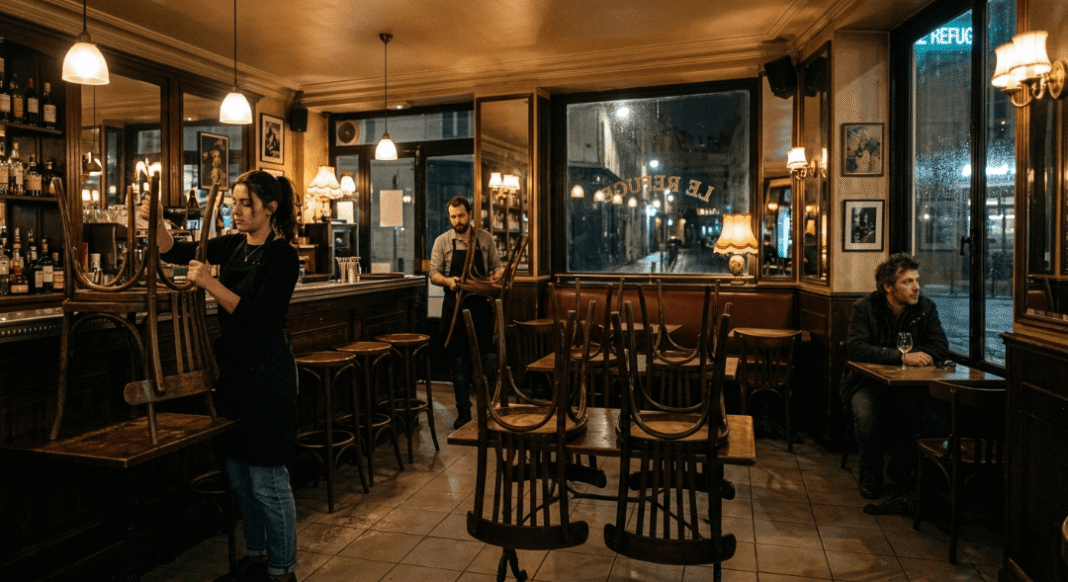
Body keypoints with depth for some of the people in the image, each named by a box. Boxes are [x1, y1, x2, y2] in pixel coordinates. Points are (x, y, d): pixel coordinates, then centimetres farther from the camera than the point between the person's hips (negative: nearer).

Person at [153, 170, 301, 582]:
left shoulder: (283, 256, -13)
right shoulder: (234, 245, 9)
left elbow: (259, 314, -20)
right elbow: (174, 252, 11)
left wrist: (210, 284, -24)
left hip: (265, 374, -8)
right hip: (231, 367, 8)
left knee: (267, 479, -1)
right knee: (238, 472, 17)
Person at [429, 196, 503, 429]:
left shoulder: (485, 239, 6)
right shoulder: (442, 242, 3)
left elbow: (497, 266, 11)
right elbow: (434, 274, 1)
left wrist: (496, 275, -11)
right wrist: (448, 280, -20)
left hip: (481, 305, 0)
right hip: (455, 306, 0)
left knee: (486, 359, 0)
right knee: (459, 362, 5)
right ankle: (463, 412, 15)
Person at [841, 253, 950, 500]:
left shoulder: (926, 308, 2)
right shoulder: (865, 308, -7)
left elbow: (941, 348, -8)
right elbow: (855, 349, -20)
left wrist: (885, 354, -18)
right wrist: (901, 357, -29)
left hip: (911, 384, 3)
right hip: (869, 382, -3)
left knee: (938, 421, -22)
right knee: (867, 417, -33)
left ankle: (901, 468, 7)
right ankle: (871, 474, -2)